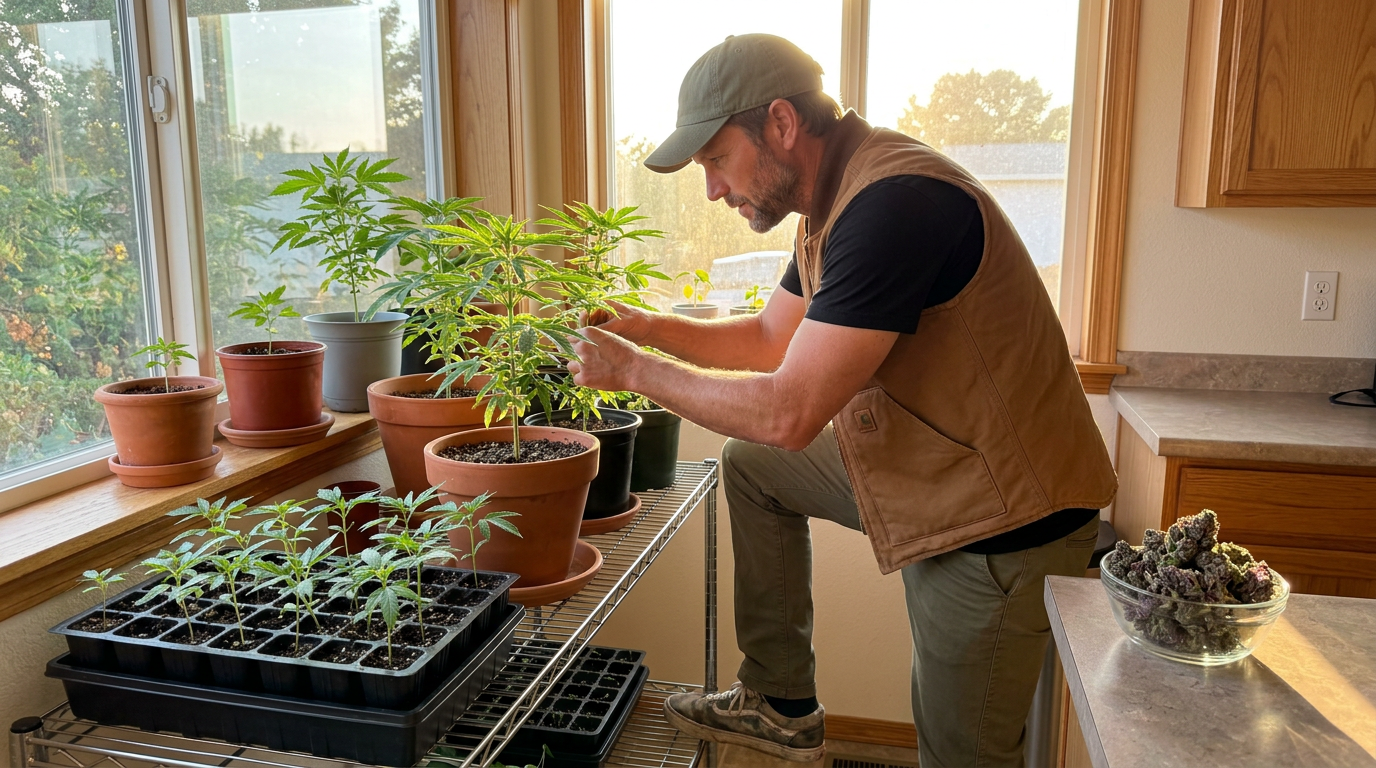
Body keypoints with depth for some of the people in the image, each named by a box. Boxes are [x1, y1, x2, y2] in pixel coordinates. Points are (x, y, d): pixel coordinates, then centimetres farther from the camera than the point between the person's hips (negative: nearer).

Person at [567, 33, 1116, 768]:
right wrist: (646, 327, 3)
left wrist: (634, 371, -15)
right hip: (916, 467, 10)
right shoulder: (834, 198, 4)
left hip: (1001, 523, -9)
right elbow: (769, 336, 17)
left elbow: (787, 414, -29)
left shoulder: (895, 202, -28)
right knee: (751, 466, 14)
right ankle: (782, 706, 22)